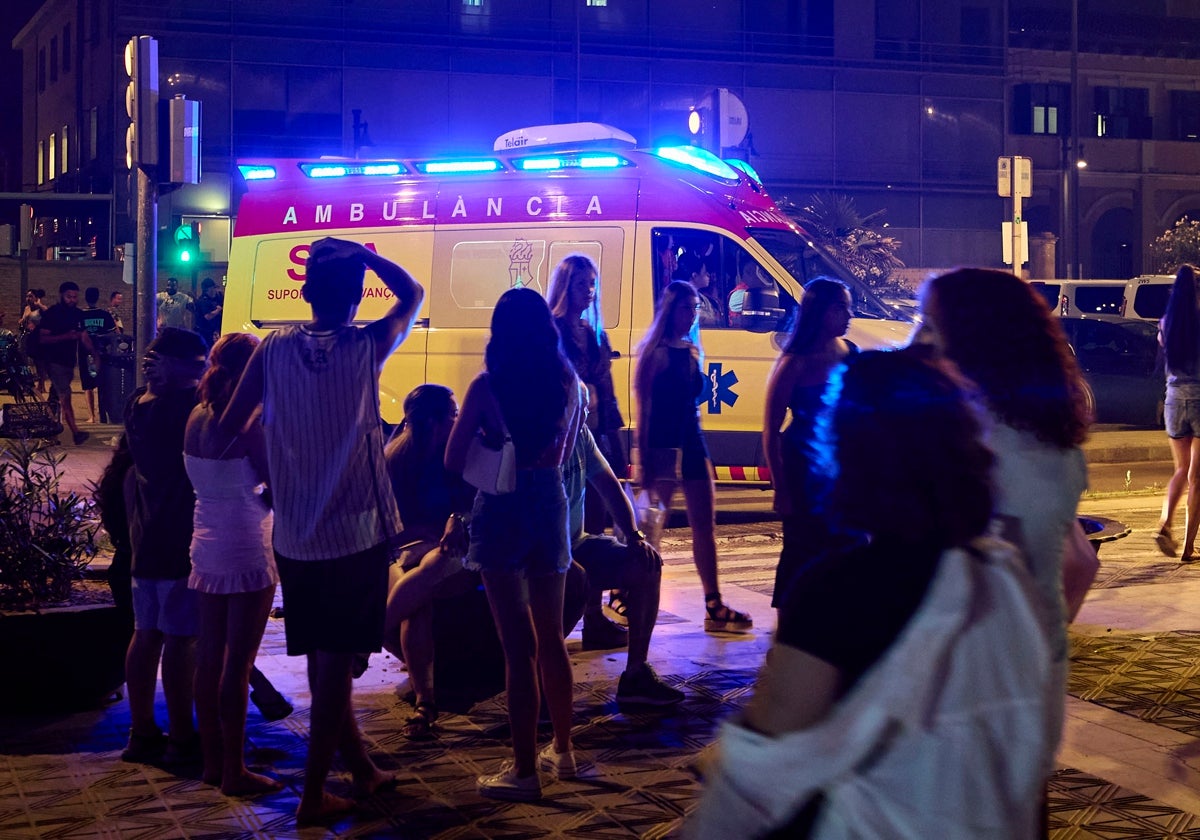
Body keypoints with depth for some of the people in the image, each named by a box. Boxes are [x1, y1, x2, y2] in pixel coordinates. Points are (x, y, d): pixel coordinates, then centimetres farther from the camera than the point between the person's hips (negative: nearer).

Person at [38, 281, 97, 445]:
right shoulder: (51, 314, -10)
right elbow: (42, 339, -16)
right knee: (65, 396, -15)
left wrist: (95, 355, -2)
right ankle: (75, 432, -21)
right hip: (55, 362, -7)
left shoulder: (78, 314, 9)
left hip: (69, 362, 7)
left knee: (57, 398, 16)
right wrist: (65, 336, -26)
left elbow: (84, 337, 10)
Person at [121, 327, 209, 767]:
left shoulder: (138, 404, 8)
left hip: (146, 539, 9)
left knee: (146, 634, 13)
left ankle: (142, 733, 20)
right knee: (180, 640, -2)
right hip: (181, 540, -9)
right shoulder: (184, 403, -18)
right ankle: (182, 739, 4)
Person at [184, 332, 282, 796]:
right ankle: (234, 771, 5)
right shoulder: (250, 422, -17)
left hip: (206, 548, 7)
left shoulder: (196, 417, 4)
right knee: (238, 664, -1)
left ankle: (212, 760, 22)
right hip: (248, 551, -7)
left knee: (209, 657, 13)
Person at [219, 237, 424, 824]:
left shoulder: (273, 349, -2)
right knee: (336, 662, 1)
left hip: (293, 536, 3)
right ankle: (314, 793, 3)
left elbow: (228, 428, -1)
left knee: (322, 659, 14)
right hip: (357, 532, -3)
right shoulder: (367, 346, -7)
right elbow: (413, 294, 9)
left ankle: (361, 768, 28)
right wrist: (362, 252, 4)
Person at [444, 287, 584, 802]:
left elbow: (454, 461, -8)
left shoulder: (487, 386, -12)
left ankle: (524, 769, 4)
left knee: (518, 644, -1)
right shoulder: (568, 383, 1)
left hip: (501, 512, -4)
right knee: (551, 638, 18)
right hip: (551, 507, 5)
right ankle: (562, 749, 30)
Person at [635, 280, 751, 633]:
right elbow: (644, 407, -11)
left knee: (705, 525, 6)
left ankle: (714, 607, 9)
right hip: (663, 445, -7)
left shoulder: (692, 351, 11)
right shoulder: (656, 352, -9)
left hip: (693, 443, 7)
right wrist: (644, 459, -15)